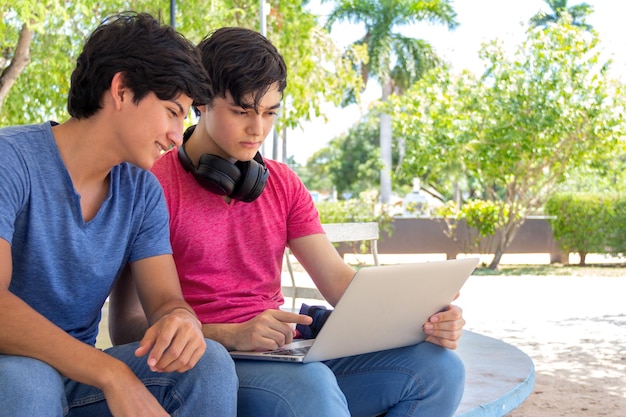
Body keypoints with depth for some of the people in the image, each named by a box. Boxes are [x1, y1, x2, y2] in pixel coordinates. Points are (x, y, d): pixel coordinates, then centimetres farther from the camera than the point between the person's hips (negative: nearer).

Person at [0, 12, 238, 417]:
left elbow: (166, 299, -1)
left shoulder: (143, 191, 3)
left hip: (77, 374, 5)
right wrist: (111, 374, -38)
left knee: (209, 363, -17)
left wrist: (181, 321, -27)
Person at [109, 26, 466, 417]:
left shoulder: (284, 184, 14)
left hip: (289, 355, 7)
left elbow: (338, 278, 6)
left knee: (437, 367, -14)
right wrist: (231, 335, -26)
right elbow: (126, 325, -11)